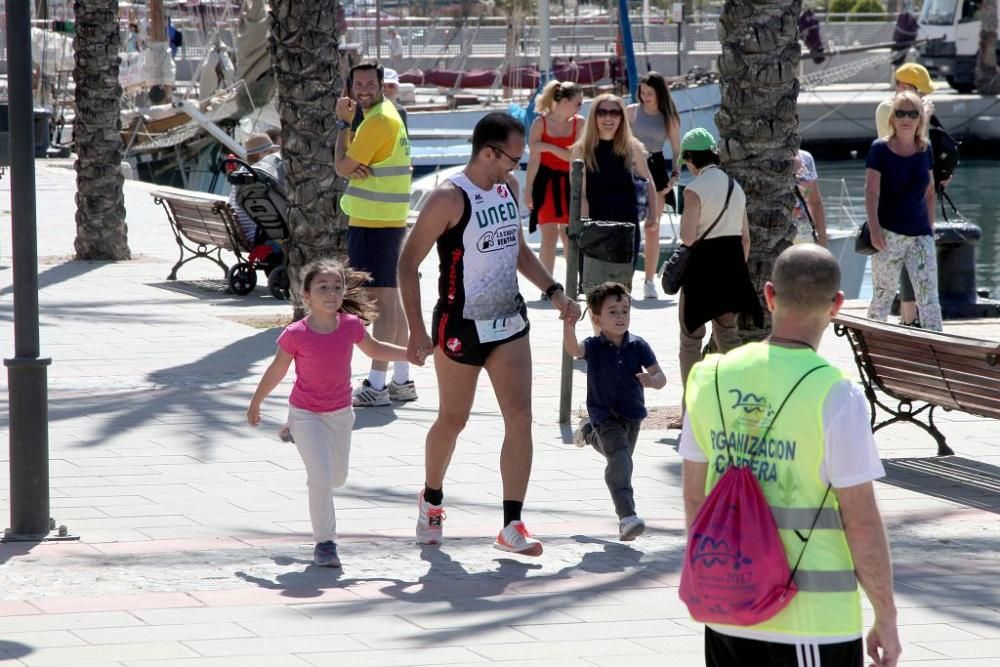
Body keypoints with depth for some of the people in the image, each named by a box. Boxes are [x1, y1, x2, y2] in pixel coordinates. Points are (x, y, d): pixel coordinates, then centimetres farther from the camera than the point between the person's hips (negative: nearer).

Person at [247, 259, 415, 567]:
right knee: (321, 478, -16)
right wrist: (255, 403, 5)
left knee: (338, 477, 19)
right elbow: (277, 371, -5)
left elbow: (374, 349, 10)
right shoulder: (295, 334, -20)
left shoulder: (351, 326, -11)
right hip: (306, 414, -5)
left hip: (341, 413, 5)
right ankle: (324, 543, -3)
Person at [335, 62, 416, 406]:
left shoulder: (378, 121, -16)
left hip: (374, 224, -10)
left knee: (382, 301, -10)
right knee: (391, 300, 13)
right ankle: (401, 380, 18)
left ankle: (376, 384, -10)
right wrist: (354, 169, -9)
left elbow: (343, 167, -12)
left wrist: (343, 122, -2)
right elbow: (349, 165, 14)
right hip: (388, 221, 10)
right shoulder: (386, 114, 17)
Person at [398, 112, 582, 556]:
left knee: (520, 418, -6)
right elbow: (409, 263, -15)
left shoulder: (509, 186, 4)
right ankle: (431, 500, 37)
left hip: (509, 322, 5)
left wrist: (553, 291, 10)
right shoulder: (450, 198, -18)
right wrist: (416, 331, -19)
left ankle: (512, 526, -5)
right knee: (453, 420, 11)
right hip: (461, 327, -5)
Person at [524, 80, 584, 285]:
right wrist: (528, 189, -6)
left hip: (569, 182, 3)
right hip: (546, 182, -3)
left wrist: (548, 147, -18)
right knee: (549, 233, -7)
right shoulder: (540, 122, -7)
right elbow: (534, 158, -6)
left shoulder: (578, 122, 1)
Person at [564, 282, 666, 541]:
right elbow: (574, 349, -36)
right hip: (605, 414, -4)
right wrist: (568, 327, -55)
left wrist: (652, 380, -32)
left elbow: (661, 378, -7)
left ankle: (590, 433, 56)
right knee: (620, 460, -23)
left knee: (620, 458, 26)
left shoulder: (638, 346, -9)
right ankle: (627, 516, -28)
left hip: (632, 414, 4)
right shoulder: (594, 346, -14)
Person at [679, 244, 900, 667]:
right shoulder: (835, 397, -15)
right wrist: (886, 619, -2)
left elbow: (694, 497, 9)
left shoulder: (711, 378, 1)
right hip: (815, 619, -5)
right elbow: (861, 523, -13)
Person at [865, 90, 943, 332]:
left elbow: (929, 191, 15)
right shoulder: (880, 149, -5)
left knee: (929, 296, -4)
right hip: (889, 234, -4)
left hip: (920, 234, 4)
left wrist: (930, 226, 12)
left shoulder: (925, 149, 8)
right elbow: (871, 191, -9)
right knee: (883, 295, 3)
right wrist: (874, 228, -17)